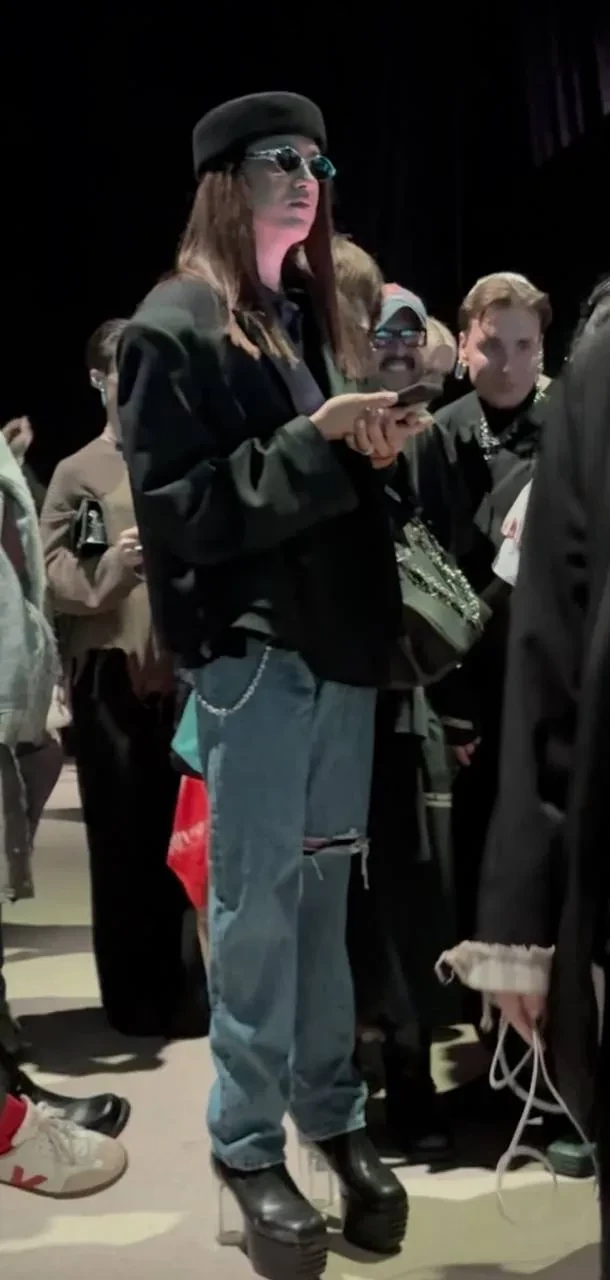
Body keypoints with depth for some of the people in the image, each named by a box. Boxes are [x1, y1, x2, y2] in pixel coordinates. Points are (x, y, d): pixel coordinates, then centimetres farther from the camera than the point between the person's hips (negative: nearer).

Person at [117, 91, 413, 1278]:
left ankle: (333, 1111, 19)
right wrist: (314, 442, -19)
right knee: (258, 900, -2)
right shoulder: (175, 327, -4)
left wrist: (373, 450, 0)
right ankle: (247, 1144, 9)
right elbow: (174, 508, -12)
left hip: (339, 640, 6)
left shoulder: (316, 316, 17)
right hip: (252, 649, -6)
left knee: (325, 887, 10)